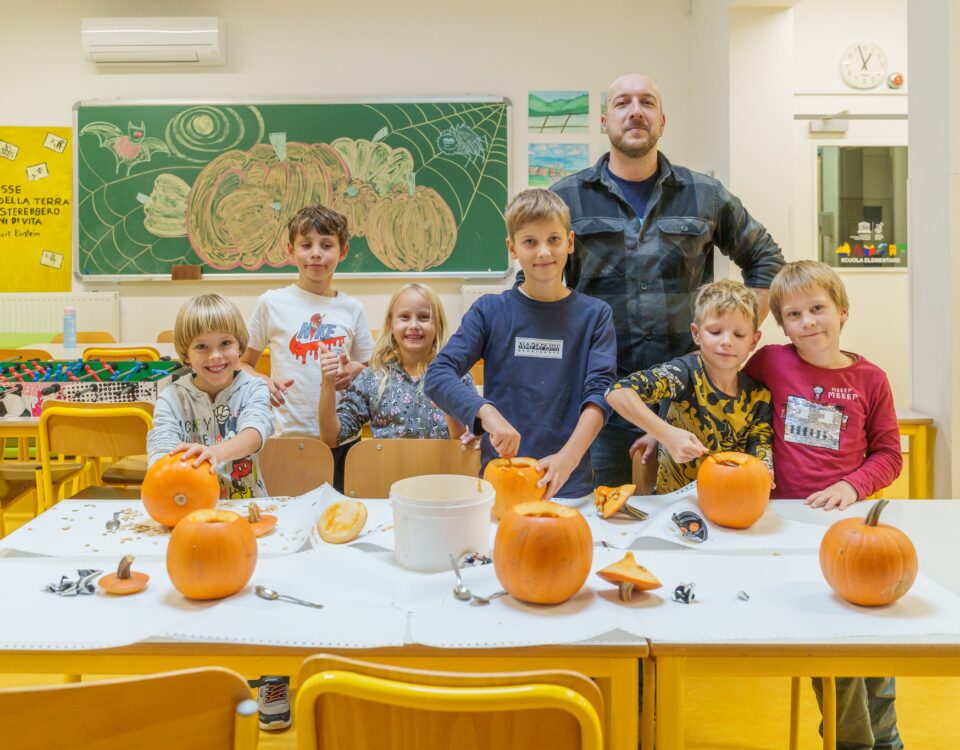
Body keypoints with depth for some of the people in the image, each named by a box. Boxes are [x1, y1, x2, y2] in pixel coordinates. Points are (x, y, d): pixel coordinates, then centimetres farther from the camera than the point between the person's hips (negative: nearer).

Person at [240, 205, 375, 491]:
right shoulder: (272, 303, 0)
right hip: (288, 435, -2)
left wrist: (354, 370, -7)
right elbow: (244, 365, 7)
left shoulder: (352, 309, 6)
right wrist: (262, 382, -13)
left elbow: (369, 368, 15)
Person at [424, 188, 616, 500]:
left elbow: (599, 392, -5)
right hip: (498, 477, 0)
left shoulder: (595, 314, 4)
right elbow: (437, 375, -4)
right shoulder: (490, 310, 4)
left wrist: (567, 459, -21)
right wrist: (486, 412, -22)